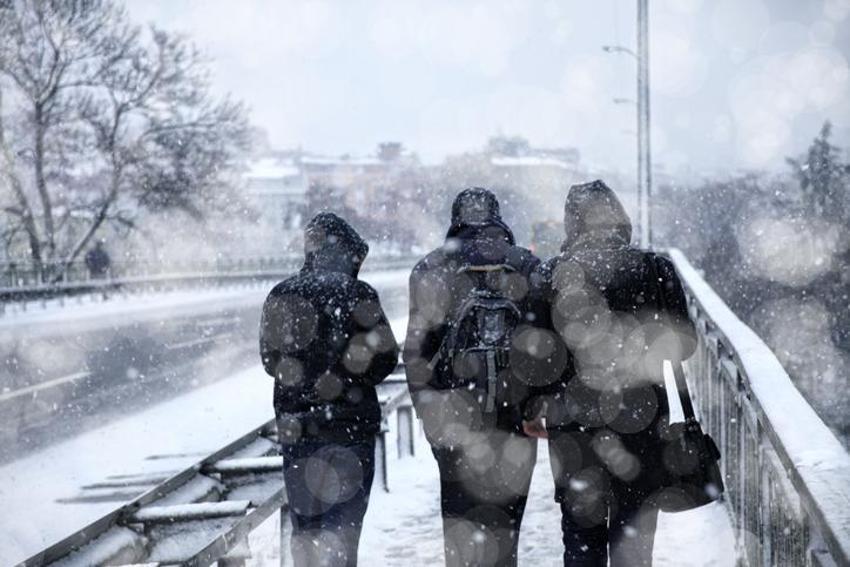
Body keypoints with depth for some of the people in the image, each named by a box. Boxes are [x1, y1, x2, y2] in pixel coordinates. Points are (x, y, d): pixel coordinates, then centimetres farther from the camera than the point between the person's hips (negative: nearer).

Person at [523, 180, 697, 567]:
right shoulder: (655, 270, -3)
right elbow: (684, 342, 2)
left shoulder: (548, 279, -6)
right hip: (642, 423, 0)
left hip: (573, 432, 0)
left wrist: (534, 411, 8)